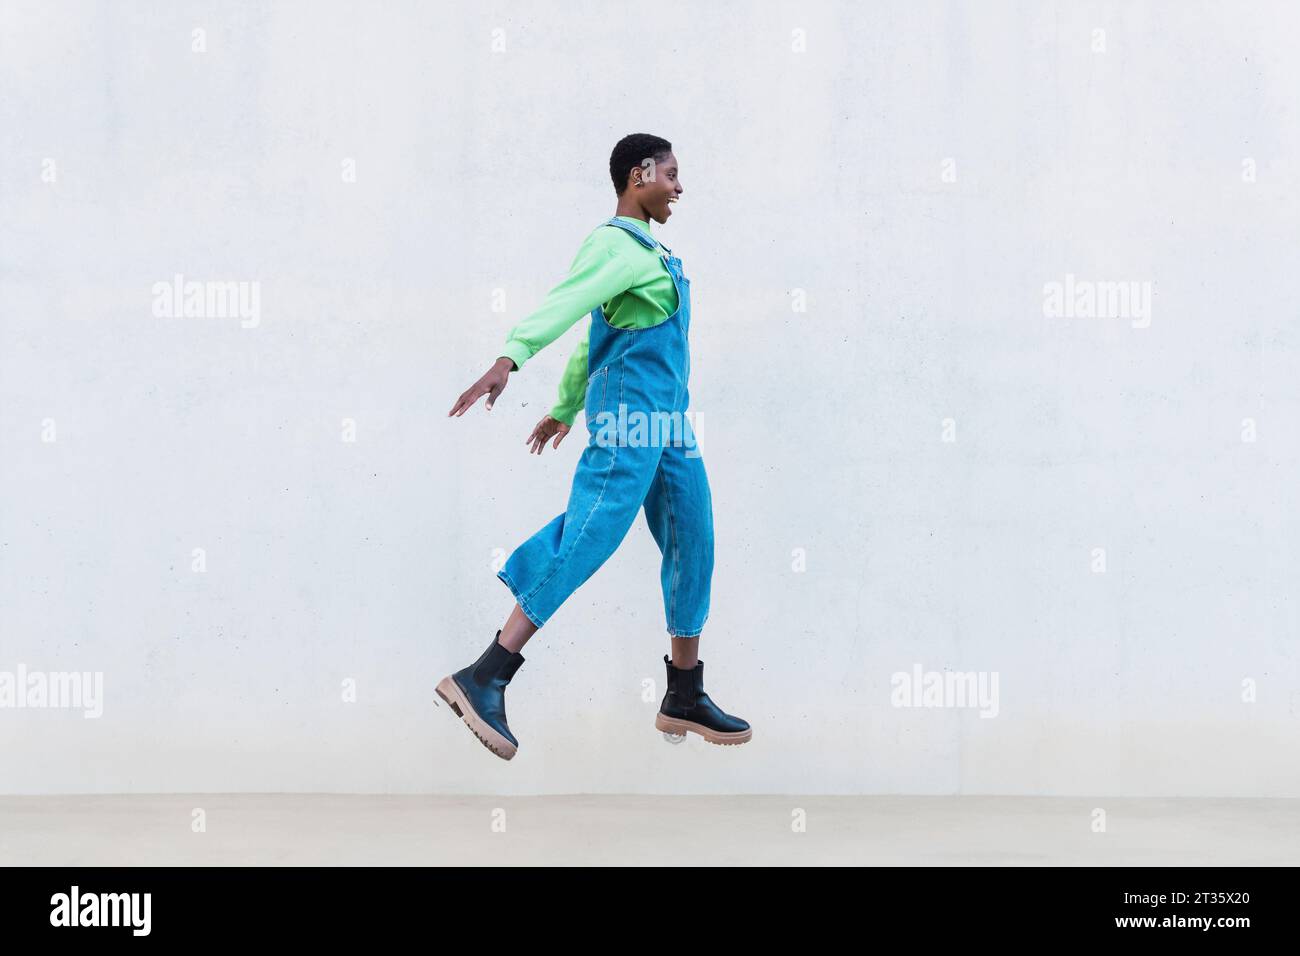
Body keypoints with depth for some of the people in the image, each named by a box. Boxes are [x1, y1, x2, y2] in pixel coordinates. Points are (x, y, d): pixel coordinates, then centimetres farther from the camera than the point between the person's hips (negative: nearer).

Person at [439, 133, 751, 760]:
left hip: (667, 423, 10)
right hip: (630, 412, -10)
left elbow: (594, 336, 27)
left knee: (693, 544, 10)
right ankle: (483, 679, -20)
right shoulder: (616, 246, -10)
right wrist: (510, 359, -42)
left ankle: (685, 697, 18)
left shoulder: (644, 253, 21)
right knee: (587, 538, -17)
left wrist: (566, 409, 31)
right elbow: (564, 306, -27)